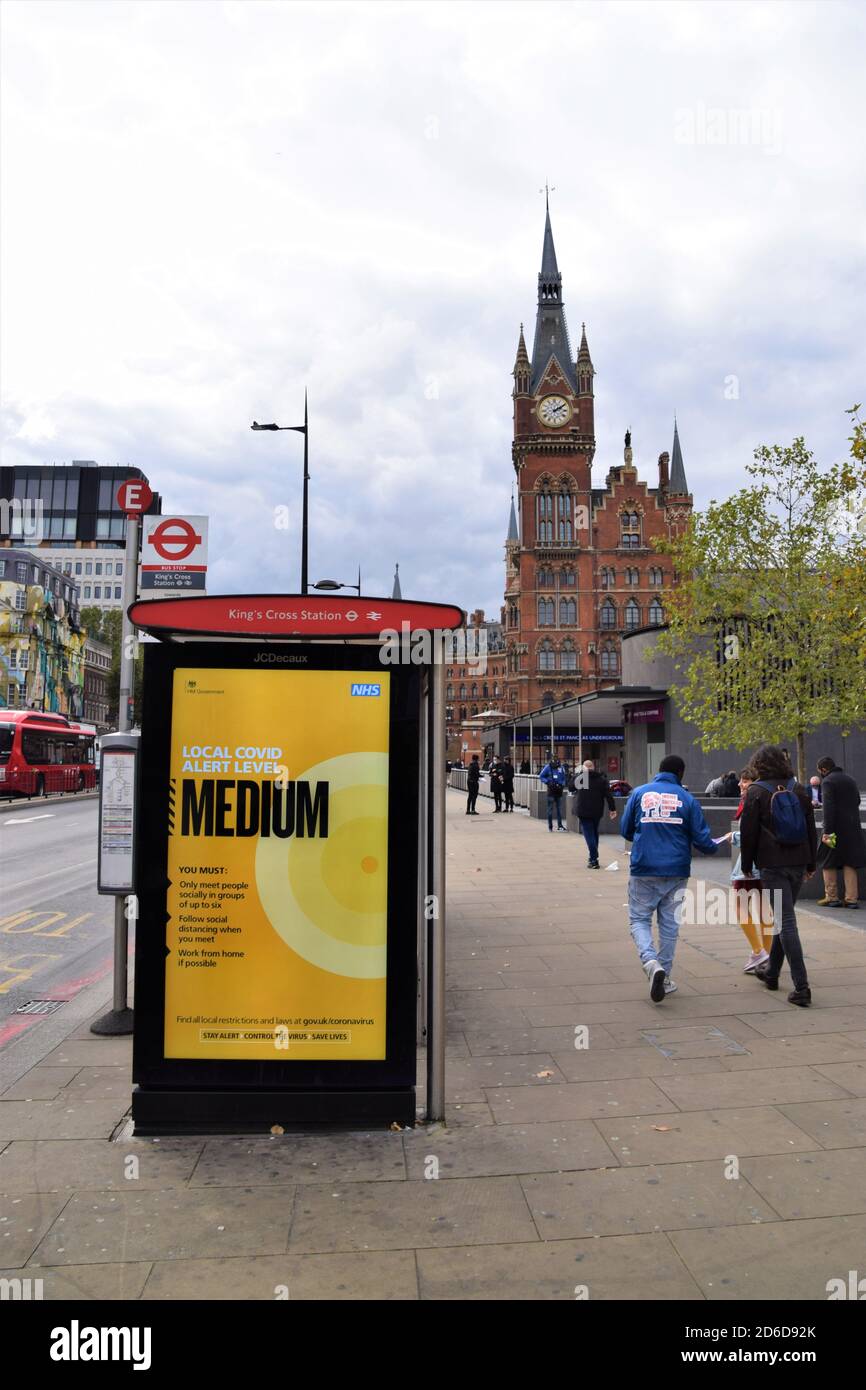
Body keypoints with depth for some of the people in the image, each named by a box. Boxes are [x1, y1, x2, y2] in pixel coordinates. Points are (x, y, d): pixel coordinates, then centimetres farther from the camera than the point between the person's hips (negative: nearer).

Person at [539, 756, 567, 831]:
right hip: (551, 791, -3)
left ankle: (560, 825, 12)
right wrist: (548, 782, -13)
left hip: (559, 790, 3)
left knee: (559, 808, 6)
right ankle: (550, 826, 9)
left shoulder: (561, 768, 2)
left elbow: (564, 778, 13)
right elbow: (541, 776, -1)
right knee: (550, 809, 2)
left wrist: (562, 784, -4)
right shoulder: (547, 767, -7)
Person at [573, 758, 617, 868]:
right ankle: (593, 857, 29)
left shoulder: (578, 777, -6)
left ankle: (594, 860, -14)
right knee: (594, 833, 20)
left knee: (589, 835, -4)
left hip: (583, 812, -3)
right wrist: (612, 809, 1)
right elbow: (609, 795, -3)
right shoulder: (601, 779, 1)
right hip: (597, 812, 3)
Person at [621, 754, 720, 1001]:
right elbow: (701, 838, -1)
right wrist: (714, 847, 22)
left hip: (643, 870, -1)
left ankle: (651, 963, -16)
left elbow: (625, 830, 6)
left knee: (639, 919, 8)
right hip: (676, 872, 1)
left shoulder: (639, 793, 0)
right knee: (670, 924, 13)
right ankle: (664, 978, 20)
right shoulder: (687, 799, -1)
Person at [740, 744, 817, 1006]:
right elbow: (811, 829, 12)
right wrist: (811, 864, 19)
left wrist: (747, 866, 5)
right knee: (783, 918, 18)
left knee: (785, 921, -6)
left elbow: (748, 833, -5)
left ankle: (801, 987, -10)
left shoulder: (756, 793, -6)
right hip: (798, 863, 6)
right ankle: (771, 973, 33)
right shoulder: (799, 790, 9)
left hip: (772, 864, -6)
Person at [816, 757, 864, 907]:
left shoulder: (827, 782, -11)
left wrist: (827, 831, -22)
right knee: (850, 864, 9)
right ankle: (851, 898, 7)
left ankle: (831, 897, 7)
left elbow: (828, 808, -19)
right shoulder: (850, 779, 14)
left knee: (829, 864, 6)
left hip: (836, 828, -6)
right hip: (853, 827, 7)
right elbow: (857, 801, 21)